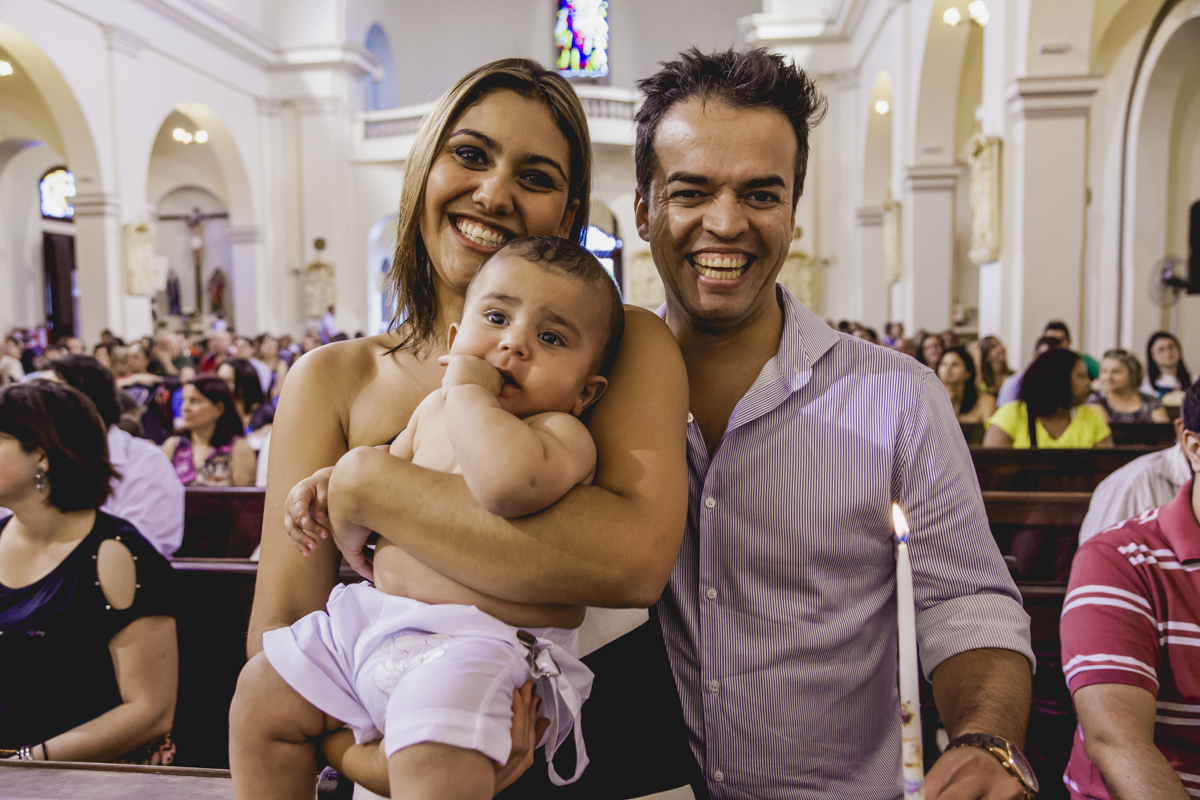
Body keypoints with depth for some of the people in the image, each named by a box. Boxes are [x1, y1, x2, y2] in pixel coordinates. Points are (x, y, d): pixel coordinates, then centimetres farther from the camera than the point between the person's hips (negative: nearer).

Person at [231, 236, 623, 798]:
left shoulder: (562, 432, -14)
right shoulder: (436, 408, 11)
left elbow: (509, 481, -39)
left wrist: (468, 391, -23)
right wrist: (333, 483, 8)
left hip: (487, 645, -8)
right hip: (381, 621, 8)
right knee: (258, 699, 17)